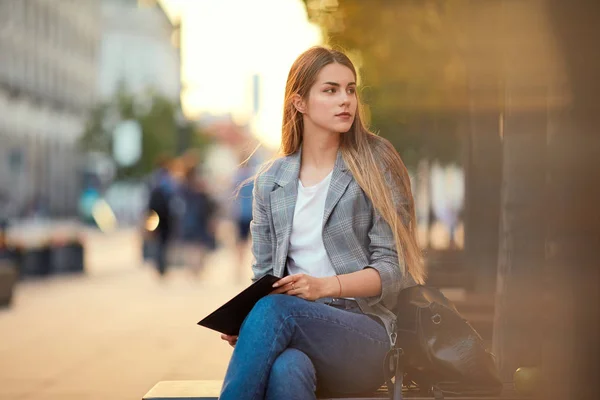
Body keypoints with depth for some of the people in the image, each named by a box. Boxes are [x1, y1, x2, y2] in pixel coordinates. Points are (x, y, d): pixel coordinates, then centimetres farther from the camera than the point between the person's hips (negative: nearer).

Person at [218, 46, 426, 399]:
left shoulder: (374, 163, 3)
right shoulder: (270, 181, 14)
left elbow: (392, 269, -2)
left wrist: (325, 286, -19)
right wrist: (242, 318, -7)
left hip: (366, 334, -2)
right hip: (290, 330, 2)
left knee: (274, 310, -34)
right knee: (287, 370, -37)